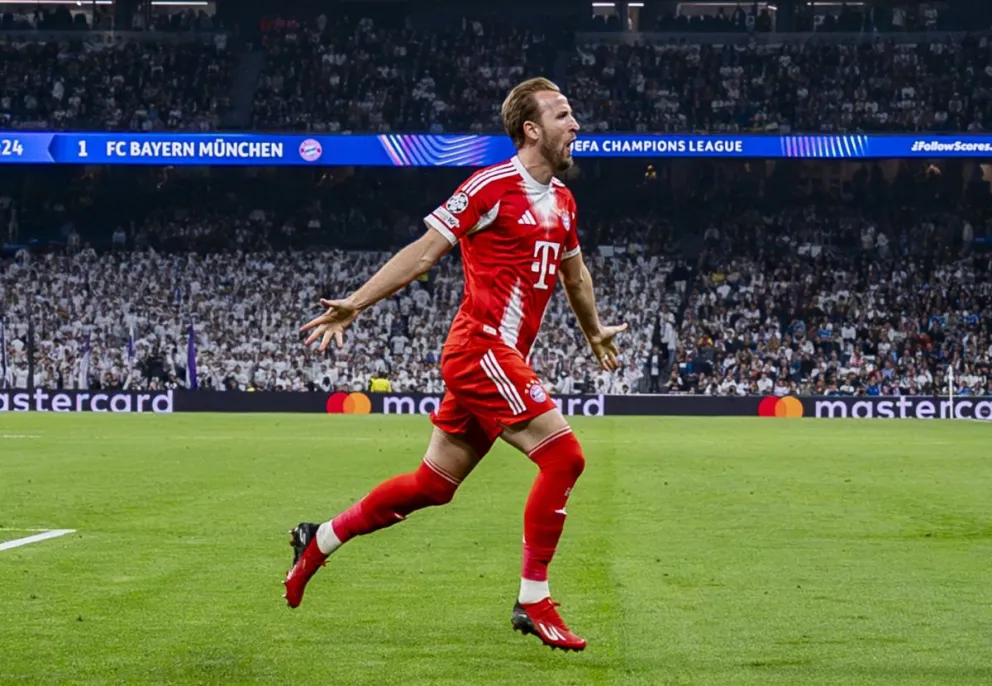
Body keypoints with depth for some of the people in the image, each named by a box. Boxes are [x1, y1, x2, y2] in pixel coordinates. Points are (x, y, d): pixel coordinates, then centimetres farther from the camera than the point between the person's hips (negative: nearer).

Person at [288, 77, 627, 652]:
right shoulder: (492, 187, -10)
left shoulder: (562, 201, 14)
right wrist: (356, 304, -11)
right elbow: (424, 252, -8)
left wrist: (594, 332, 45)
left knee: (433, 484, 12)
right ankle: (533, 603, -8)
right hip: (482, 349, -8)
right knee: (564, 454, -16)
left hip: (505, 358, 9)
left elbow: (574, 271, 33)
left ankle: (320, 541, 27)